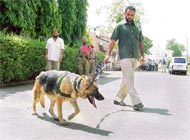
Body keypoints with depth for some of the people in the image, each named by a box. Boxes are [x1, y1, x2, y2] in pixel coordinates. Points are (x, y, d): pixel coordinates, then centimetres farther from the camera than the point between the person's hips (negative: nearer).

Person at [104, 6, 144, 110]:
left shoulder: (137, 28, 20)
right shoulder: (120, 26, 6)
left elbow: (141, 42, 22)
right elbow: (113, 40, 0)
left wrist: (142, 55, 14)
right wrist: (108, 54, -9)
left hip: (134, 58, 6)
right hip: (125, 57, -6)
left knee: (127, 80, 9)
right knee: (129, 80, -10)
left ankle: (118, 99, 20)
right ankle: (136, 102, -12)